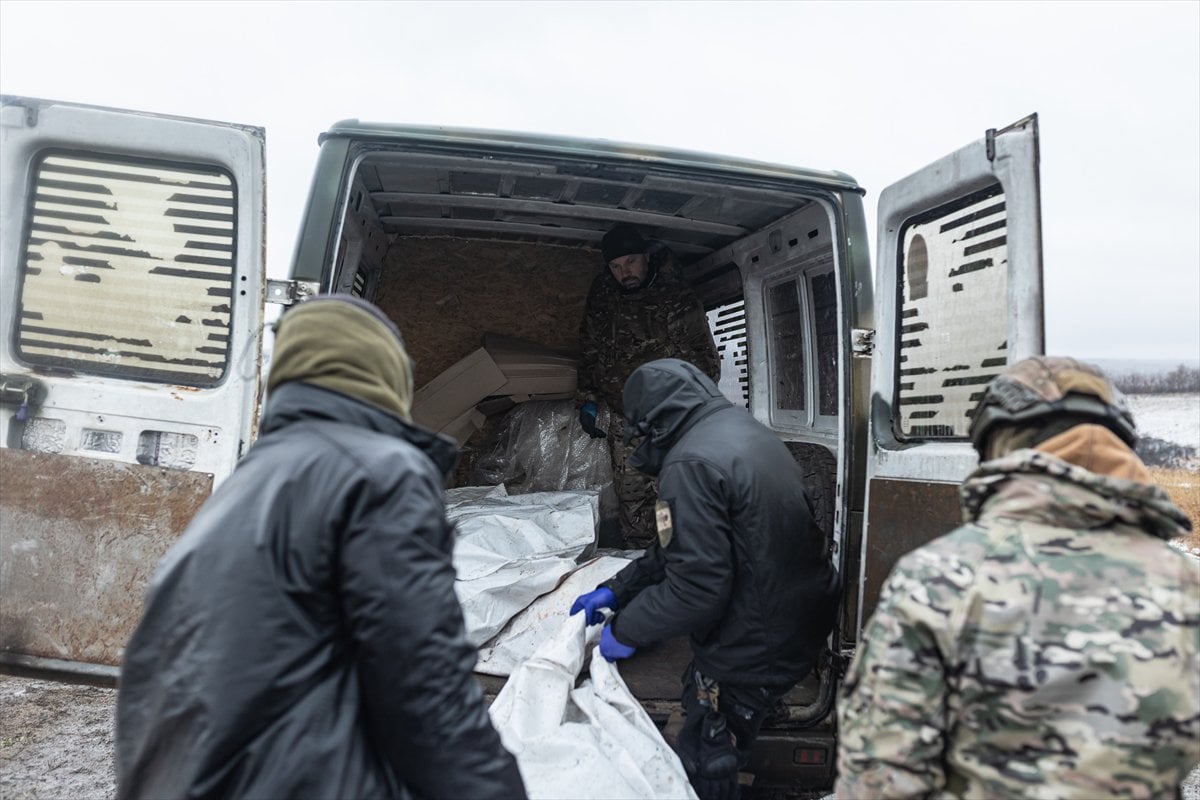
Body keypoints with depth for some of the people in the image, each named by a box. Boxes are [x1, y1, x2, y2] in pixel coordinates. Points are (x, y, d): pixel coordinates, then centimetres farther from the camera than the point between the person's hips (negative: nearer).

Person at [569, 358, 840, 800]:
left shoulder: (691, 464, -23)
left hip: (754, 653, -9)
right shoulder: (748, 431, 7)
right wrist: (616, 589, 14)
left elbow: (696, 591, -25)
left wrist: (625, 630, -9)